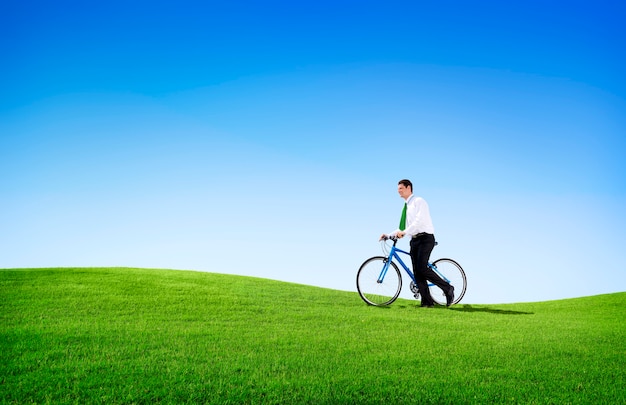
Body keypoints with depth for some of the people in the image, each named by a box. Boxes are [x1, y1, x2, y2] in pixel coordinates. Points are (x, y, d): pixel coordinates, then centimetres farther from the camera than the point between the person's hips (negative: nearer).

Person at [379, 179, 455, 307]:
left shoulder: (419, 201, -3)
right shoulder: (406, 206, 22)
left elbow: (420, 220, -19)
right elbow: (403, 228, 26)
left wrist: (405, 232, -26)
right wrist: (388, 235, 14)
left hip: (425, 238, -8)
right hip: (414, 240, 8)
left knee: (422, 268, -21)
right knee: (417, 272, -2)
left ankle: (447, 288, -7)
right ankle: (427, 302, -2)